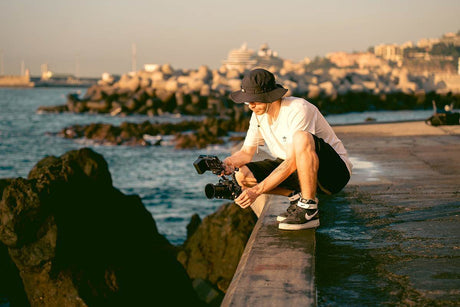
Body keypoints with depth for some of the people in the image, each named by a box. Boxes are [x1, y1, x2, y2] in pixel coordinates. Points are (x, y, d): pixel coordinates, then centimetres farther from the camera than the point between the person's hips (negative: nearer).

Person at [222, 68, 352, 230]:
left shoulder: (298, 110, -24)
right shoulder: (259, 115, 0)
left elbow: (292, 162, -29)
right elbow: (246, 152, 7)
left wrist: (257, 190, -35)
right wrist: (228, 163, -17)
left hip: (335, 170, -7)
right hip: (298, 173, 7)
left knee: (302, 138, -39)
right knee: (242, 175, -11)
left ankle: (309, 209, -30)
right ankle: (296, 197, -1)